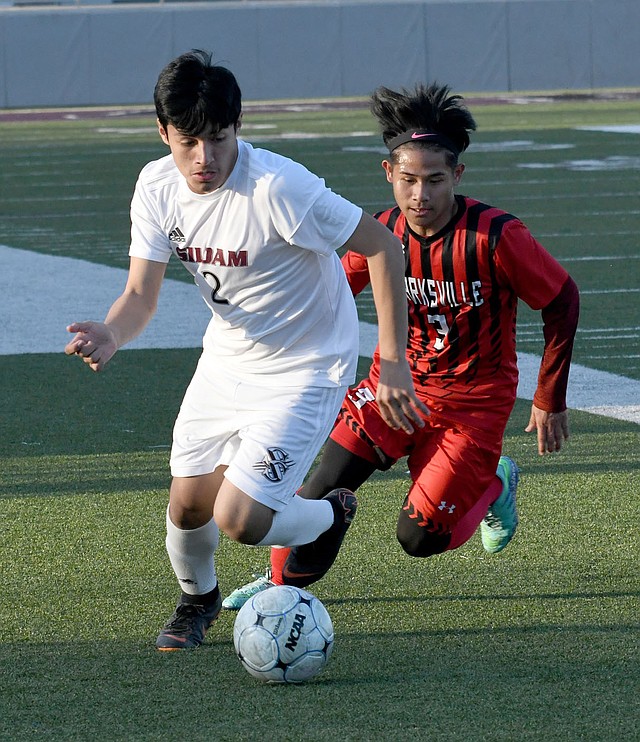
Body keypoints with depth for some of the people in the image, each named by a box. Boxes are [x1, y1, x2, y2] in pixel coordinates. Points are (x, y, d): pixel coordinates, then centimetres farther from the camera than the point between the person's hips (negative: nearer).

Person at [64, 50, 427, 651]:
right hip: (227, 362, 6)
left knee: (238, 521, -15)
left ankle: (331, 514, 19)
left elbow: (382, 246, -22)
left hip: (305, 370, -6)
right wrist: (110, 335, -30)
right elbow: (141, 293, -6)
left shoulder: (278, 187, -30)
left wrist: (393, 363, -22)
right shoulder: (157, 186, -11)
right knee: (188, 507, 6)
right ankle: (197, 598, 41)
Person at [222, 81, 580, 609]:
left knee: (419, 538, -6)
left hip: (473, 401, -3)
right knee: (324, 489, -13)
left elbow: (562, 301, -10)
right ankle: (281, 582, 14)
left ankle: (494, 485, 24)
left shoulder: (495, 236, -23)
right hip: (396, 384, 3)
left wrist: (550, 402, -6)